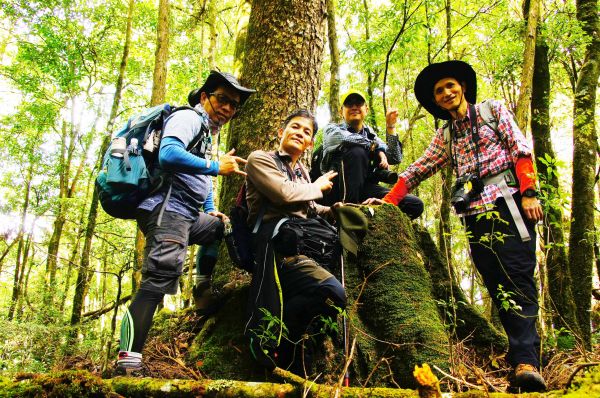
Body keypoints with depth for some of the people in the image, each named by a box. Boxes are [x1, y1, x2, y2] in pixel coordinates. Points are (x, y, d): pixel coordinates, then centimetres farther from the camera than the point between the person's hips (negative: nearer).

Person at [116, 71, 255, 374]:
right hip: (167, 210, -10)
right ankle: (127, 362, -27)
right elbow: (169, 154, -23)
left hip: (187, 215, 10)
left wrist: (211, 210, 20)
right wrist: (216, 166, -18)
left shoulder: (208, 132, 27)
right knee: (158, 279, -22)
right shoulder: (188, 118, -3)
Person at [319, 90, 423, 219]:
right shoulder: (331, 129, 7)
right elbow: (346, 138, -18)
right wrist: (378, 149, -8)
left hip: (365, 189, 4)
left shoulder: (371, 135, 21)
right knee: (357, 152, -30)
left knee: (416, 205, -11)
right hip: (337, 190, -4)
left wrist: (390, 127, 2)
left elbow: (395, 159, 8)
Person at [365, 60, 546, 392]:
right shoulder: (445, 135, 23)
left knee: (518, 281, -15)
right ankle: (523, 359, 4)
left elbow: (521, 149, 1)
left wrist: (529, 193, -10)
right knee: (498, 288, 0)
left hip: (507, 204, -4)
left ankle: (525, 362, -20)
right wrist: (388, 201, 11)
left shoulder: (493, 110, 12)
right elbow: (418, 169, 20)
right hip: (475, 214, 5)